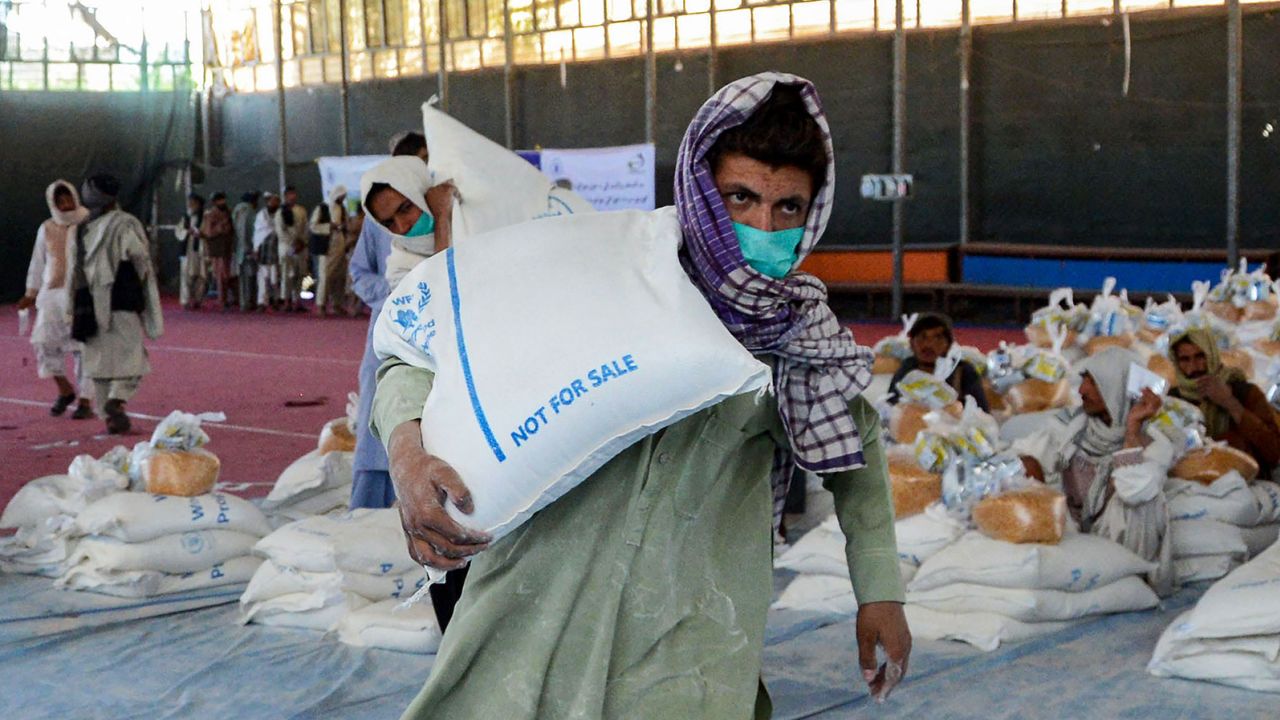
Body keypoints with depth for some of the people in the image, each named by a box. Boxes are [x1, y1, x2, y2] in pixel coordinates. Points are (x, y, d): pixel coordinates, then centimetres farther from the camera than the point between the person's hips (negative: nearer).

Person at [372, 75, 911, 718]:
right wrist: (407, 452, -25)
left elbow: (856, 443, 19)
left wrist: (880, 591, 18)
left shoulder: (802, 334, -1)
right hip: (539, 611, -1)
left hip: (688, 648, 1)